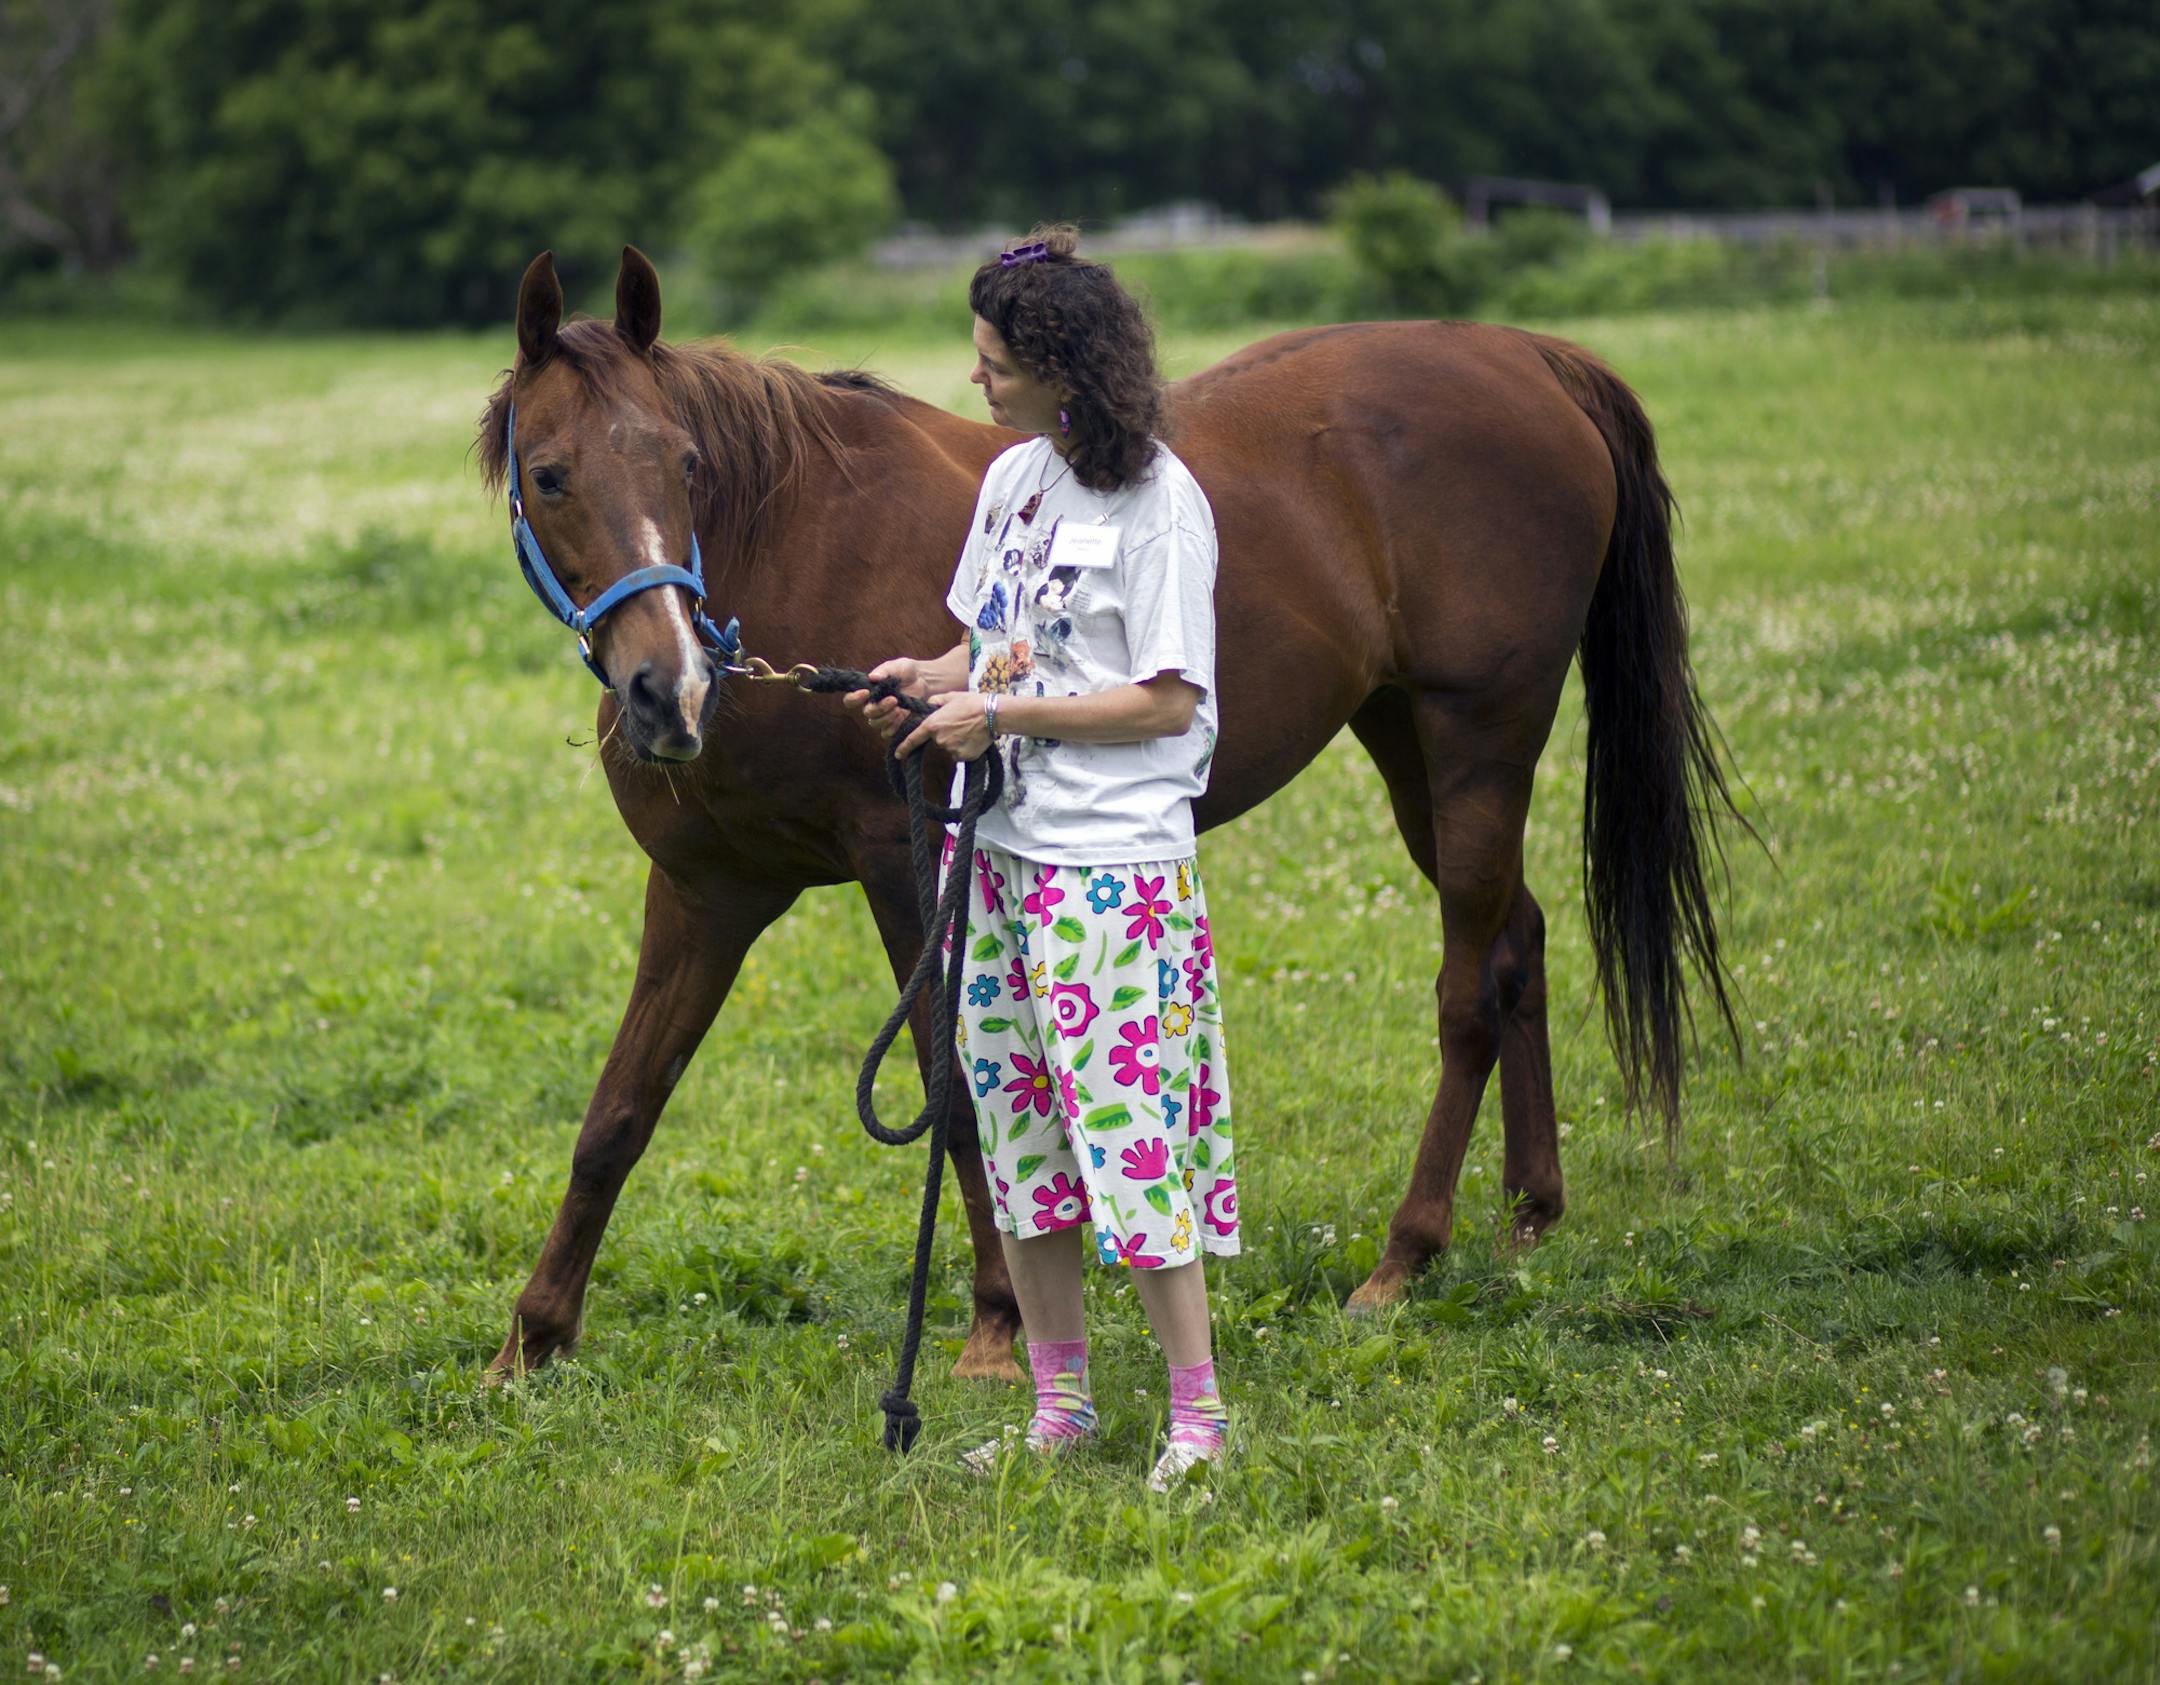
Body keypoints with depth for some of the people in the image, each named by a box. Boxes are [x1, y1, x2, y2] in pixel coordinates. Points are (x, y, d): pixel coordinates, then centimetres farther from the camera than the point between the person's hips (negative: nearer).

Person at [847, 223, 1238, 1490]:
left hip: (1114, 853, -8)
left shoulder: (1159, 504, -13)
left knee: (1124, 1121, -9)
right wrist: (933, 679, 1)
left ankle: (1200, 1410, -3)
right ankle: (1060, 1402, 18)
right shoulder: (1014, 479, 10)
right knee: (1014, 1123, 10)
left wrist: (1006, 713, -17)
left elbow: (1169, 701, -15)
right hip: (997, 845, 8)